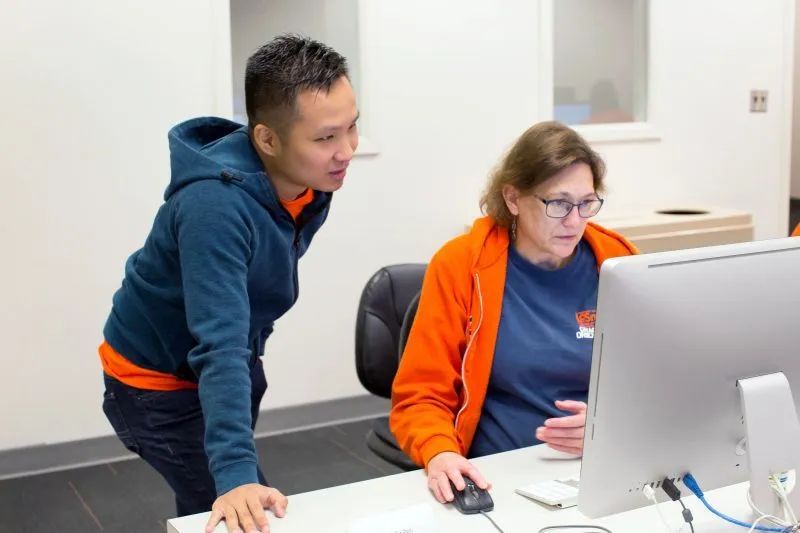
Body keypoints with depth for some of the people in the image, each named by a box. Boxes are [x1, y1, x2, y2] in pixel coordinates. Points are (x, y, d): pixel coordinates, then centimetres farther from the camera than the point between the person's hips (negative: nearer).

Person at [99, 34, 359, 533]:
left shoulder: (313, 180, -11)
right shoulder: (217, 205, -35)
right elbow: (219, 347, -41)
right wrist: (237, 474, -49)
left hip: (238, 361, 7)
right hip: (160, 381, -7)